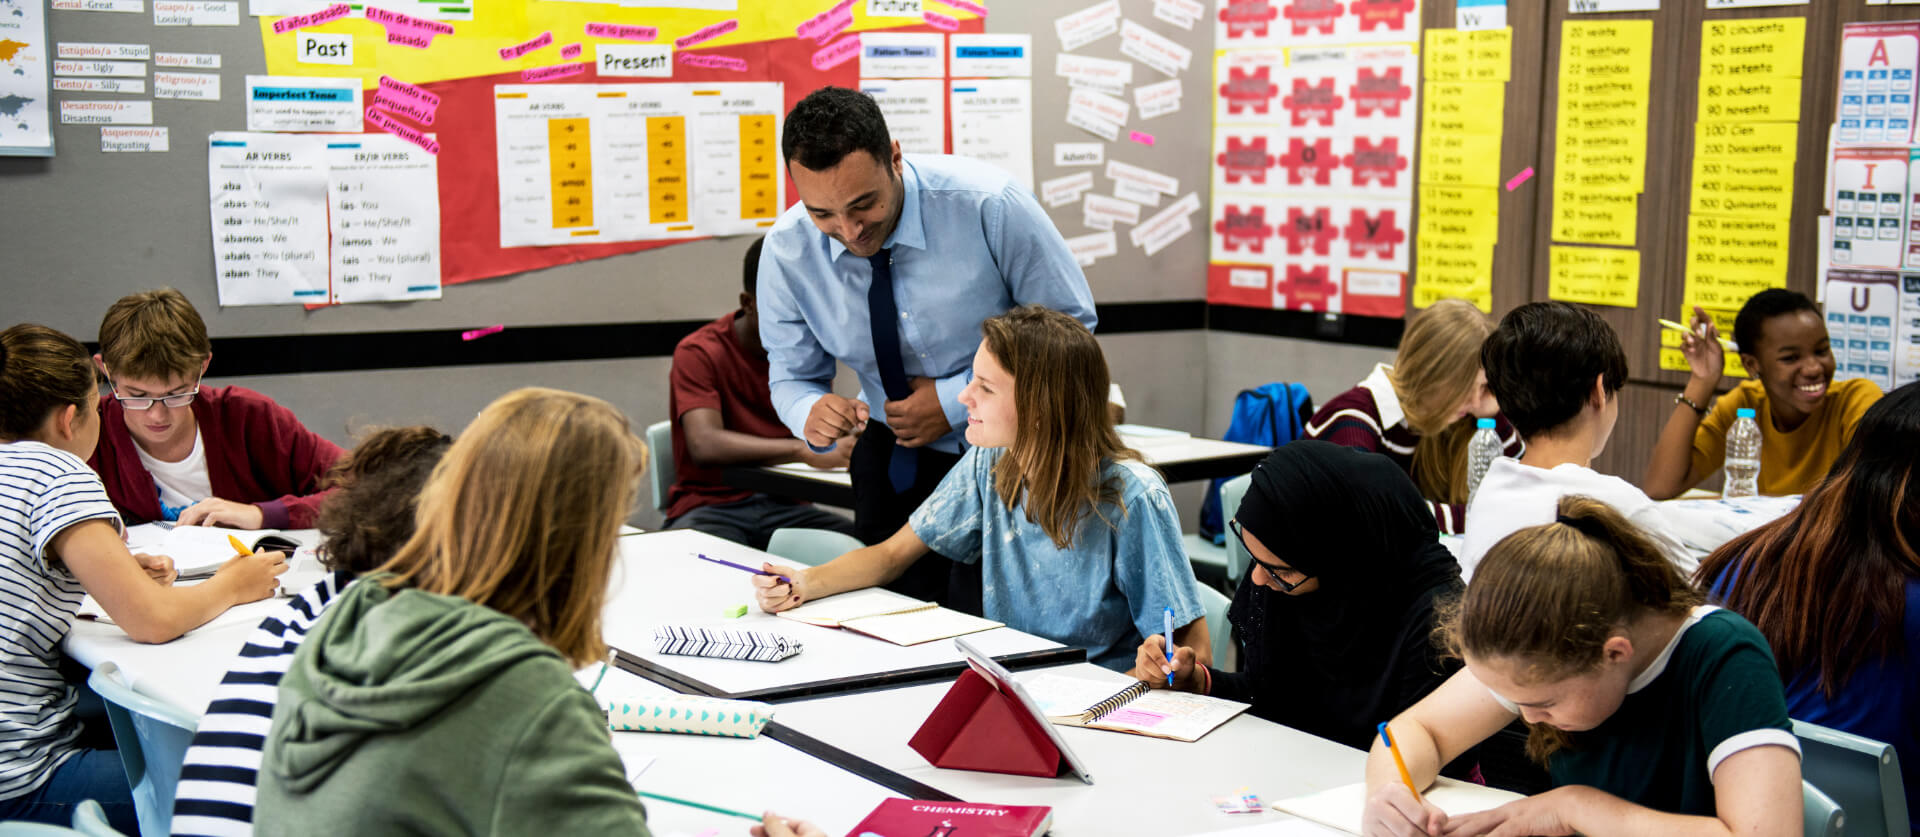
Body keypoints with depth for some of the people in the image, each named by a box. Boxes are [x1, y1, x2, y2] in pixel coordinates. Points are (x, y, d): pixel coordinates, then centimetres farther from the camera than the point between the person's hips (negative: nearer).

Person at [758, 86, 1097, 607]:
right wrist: (810, 413, -26)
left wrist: (957, 400, -21)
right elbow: (791, 375, -1)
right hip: (896, 457, 3)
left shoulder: (988, 206, -24)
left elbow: (1073, 326, -14)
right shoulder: (788, 250, -14)